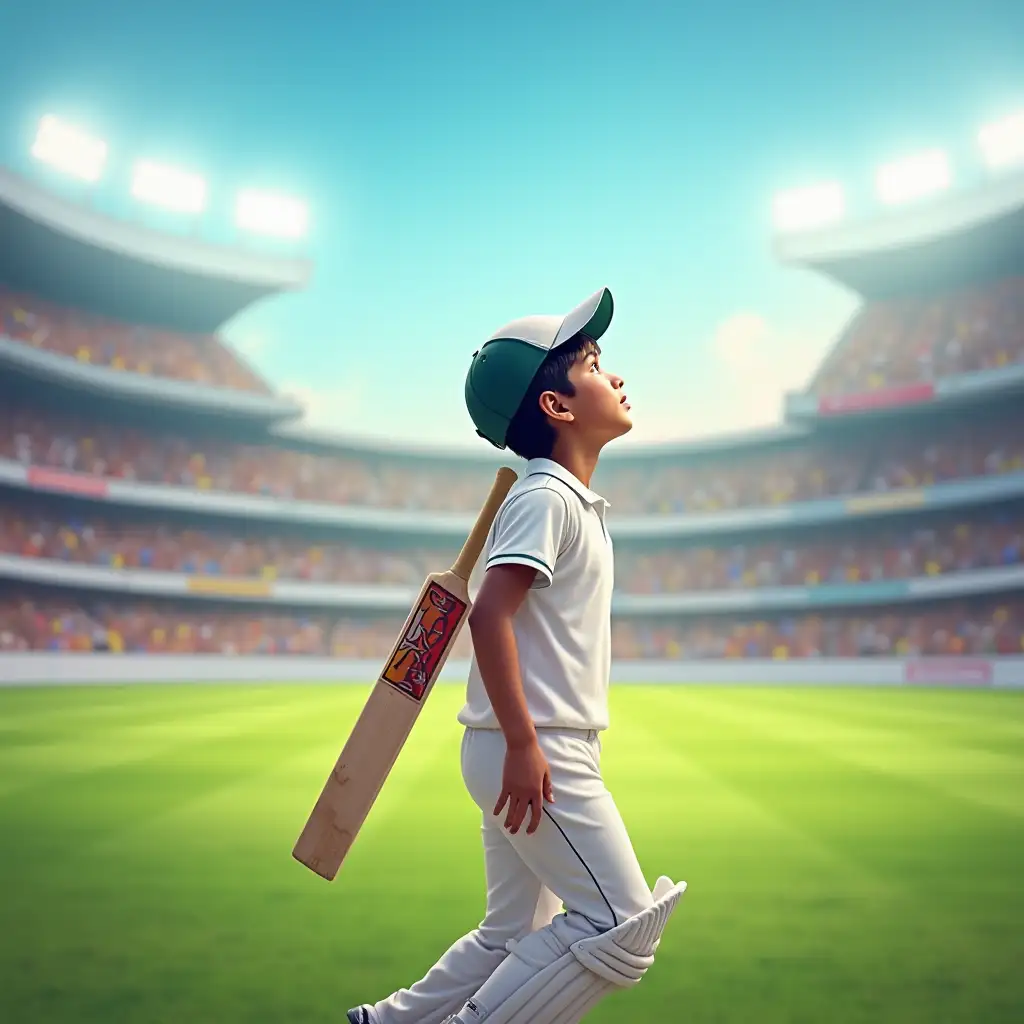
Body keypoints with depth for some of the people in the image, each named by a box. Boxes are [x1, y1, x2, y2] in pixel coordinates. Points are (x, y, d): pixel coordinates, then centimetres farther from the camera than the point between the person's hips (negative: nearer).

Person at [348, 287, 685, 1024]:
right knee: (623, 927, -7)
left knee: (513, 940, 17)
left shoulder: (577, 504, 16)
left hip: (543, 749, 10)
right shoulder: (545, 497, -13)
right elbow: (489, 614, -23)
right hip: (534, 750, -10)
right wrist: (523, 744, -26)